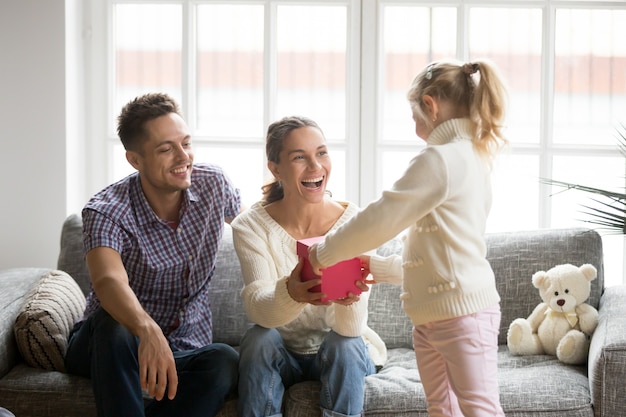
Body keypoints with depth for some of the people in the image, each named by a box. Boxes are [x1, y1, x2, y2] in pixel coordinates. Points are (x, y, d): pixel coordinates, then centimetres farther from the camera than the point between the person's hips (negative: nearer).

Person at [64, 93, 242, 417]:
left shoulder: (213, 184, -5)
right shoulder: (106, 212, -20)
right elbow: (109, 281, -42)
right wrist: (148, 329, -61)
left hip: (184, 351, 3)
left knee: (225, 361, -32)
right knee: (113, 325, -39)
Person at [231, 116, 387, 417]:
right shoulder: (251, 226, -13)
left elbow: (351, 329, -24)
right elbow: (257, 309, -28)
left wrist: (349, 297, -49)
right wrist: (291, 294, -51)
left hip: (345, 357, 0)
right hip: (279, 357, 1)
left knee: (345, 343, -31)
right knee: (259, 338, -29)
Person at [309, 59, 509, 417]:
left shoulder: (440, 159, -13)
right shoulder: (472, 159, 19)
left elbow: (380, 220, -14)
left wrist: (323, 254, 0)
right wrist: (376, 267, 22)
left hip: (462, 310, -10)